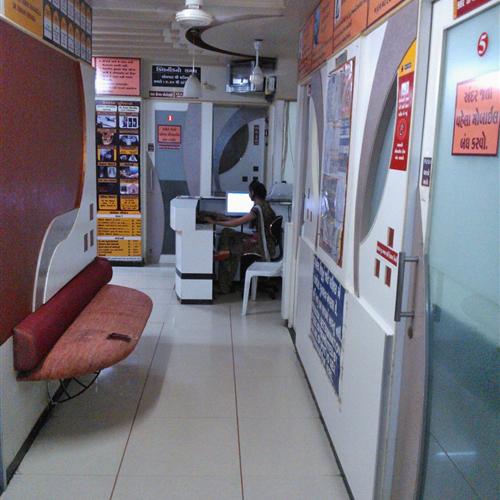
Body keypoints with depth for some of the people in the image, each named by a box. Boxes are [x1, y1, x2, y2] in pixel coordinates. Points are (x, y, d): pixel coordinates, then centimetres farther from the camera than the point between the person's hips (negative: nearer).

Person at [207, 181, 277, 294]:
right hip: (260, 240, 9)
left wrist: (216, 222, -8)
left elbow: (236, 223, -17)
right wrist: (224, 218, 15)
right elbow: (242, 220, 17)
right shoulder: (263, 205, 9)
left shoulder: (258, 209, -21)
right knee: (226, 232, 4)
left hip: (265, 247, -9)